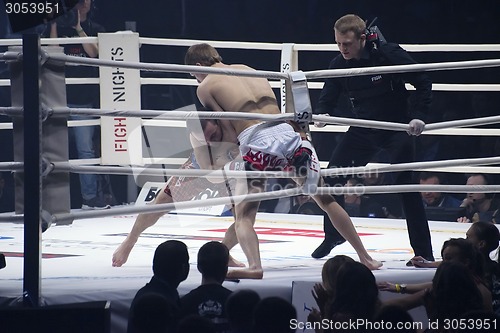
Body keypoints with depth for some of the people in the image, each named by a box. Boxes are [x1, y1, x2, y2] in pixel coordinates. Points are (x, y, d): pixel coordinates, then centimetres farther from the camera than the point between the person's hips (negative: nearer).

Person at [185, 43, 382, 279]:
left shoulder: (205, 88, 9)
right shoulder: (247, 69, 26)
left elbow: (227, 126, 3)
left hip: (257, 144, -5)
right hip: (287, 134, 5)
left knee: (243, 216, -1)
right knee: (326, 200, 17)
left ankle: (254, 266, -27)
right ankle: (364, 257, 22)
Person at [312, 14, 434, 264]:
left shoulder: (389, 54, -20)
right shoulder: (339, 65, -7)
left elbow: (423, 83, -13)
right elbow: (327, 98, -3)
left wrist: (418, 116, -22)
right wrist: (321, 114, -26)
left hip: (397, 128, -5)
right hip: (363, 130, 5)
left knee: (406, 186, -12)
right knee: (330, 178, -2)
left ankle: (423, 252, -5)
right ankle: (332, 236, 19)